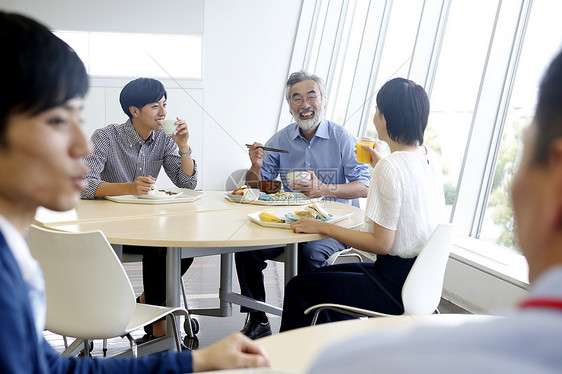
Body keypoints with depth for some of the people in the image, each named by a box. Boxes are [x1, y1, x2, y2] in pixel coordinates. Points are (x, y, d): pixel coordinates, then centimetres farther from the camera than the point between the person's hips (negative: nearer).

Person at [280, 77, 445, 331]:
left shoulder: (390, 167, -23)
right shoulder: (431, 157, 3)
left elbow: (382, 244, -21)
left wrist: (323, 227, -14)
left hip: (397, 287, -9)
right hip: (423, 277, 9)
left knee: (298, 289, 2)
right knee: (324, 274, 25)